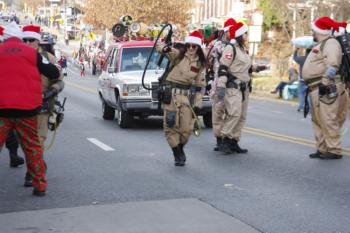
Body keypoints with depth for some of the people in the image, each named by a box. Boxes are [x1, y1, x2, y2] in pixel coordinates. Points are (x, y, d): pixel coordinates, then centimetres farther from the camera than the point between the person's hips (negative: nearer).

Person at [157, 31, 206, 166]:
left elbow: (200, 85, 9)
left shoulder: (200, 64, 7)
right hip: (171, 94, -2)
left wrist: (198, 104, 3)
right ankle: (177, 155, 10)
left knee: (187, 128, -1)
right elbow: (159, 46, -8)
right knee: (171, 126, -3)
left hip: (187, 96, 2)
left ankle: (180, 149, 27)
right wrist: (164, 48, -32)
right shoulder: (177, 55, 1)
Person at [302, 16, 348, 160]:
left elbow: (332, 65, -23)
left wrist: (325, 83, -26)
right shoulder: (321, 44, 22)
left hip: (326, 89, -11)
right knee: (318, 121, 14)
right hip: (316, 89, 11)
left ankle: (334, 151, -3)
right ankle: (322, 149, 20)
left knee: (328, 120, -9)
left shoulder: (330, 43, -10)